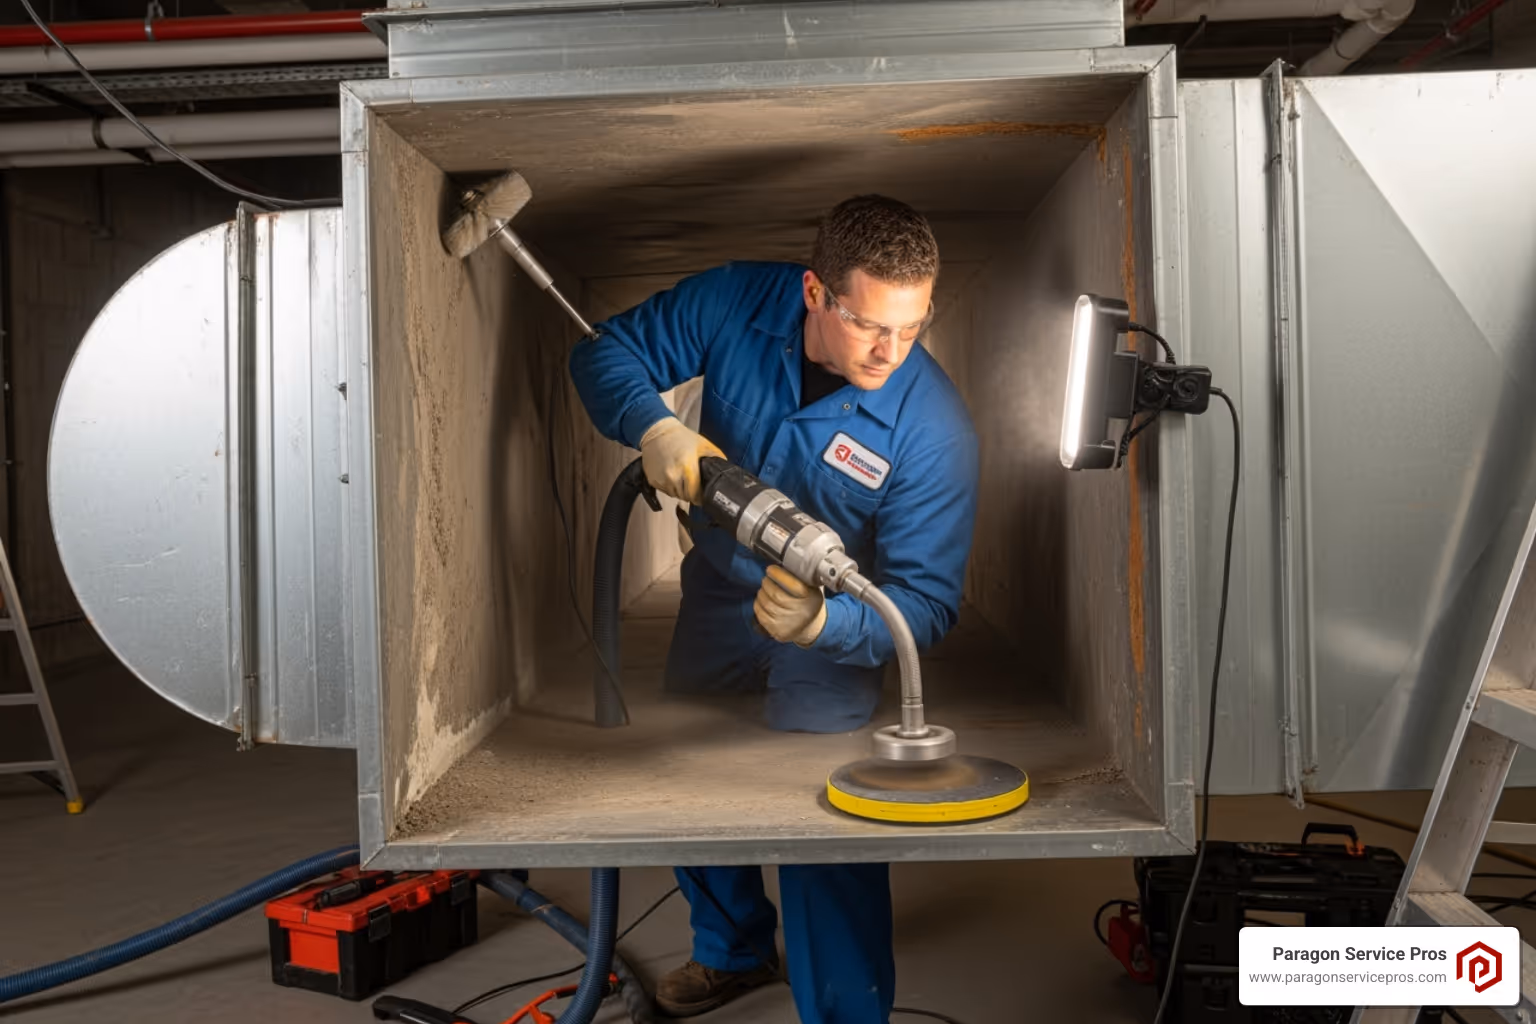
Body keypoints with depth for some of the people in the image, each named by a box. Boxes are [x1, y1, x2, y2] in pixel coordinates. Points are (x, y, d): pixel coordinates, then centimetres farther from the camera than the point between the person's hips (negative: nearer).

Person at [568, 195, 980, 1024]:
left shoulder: (933, 428, -31)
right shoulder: (738, 303, -23)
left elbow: (927, 601, -28)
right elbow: (608, 350, -12)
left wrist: (821, 622, -48)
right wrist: (654, 428, -33)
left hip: (832, 628, -4)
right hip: (716, 596, 5)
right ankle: (733, 951, 48)